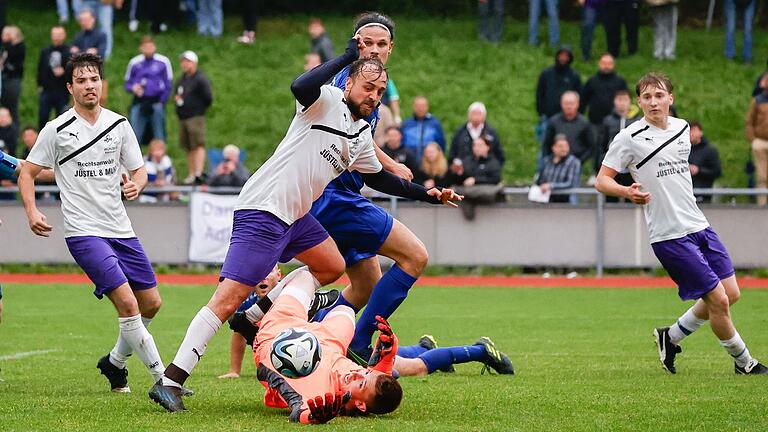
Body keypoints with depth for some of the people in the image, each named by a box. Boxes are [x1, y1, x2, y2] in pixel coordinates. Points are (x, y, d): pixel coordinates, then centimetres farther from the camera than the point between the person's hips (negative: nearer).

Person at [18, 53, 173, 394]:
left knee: (151, 303, 9)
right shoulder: (57, 130, -4)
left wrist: (136, 184, -10)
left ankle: (115, 362, 31)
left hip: (121, 230, 6)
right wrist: (32, 212, -12)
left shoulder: (119, 124, 8)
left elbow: (139, 170, 14)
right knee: (127, 304, -18)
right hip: (83, 233, -6)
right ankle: (162, 379, -12)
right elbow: (27, 173, 3)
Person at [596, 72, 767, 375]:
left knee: (730, 294, 7)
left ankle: (671, 337, 24)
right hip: (669, 236, -7)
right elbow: (602, 180, -9)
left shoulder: (682, 128, 10)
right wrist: (628, 192, -27)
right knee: (718, 300, -7)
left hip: (699, 226, 7)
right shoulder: (630, 137, -10)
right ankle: (743, 362, 13)